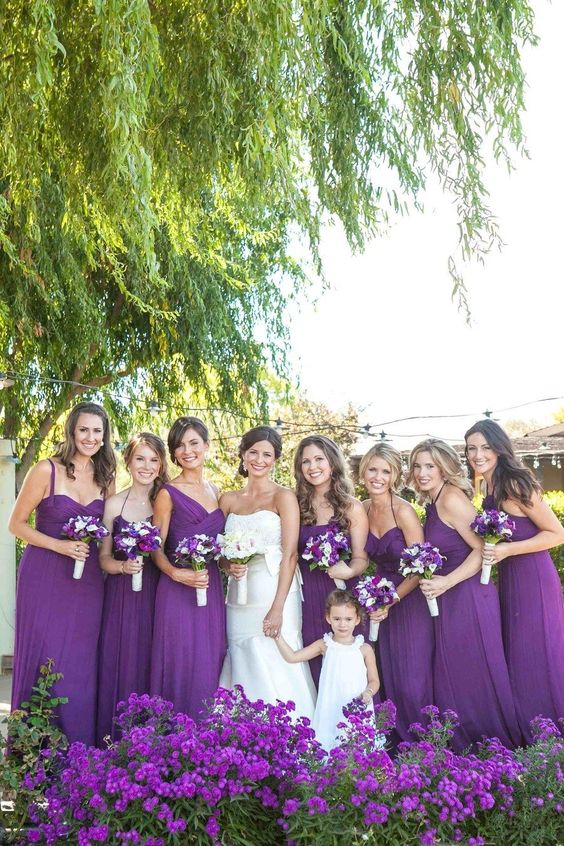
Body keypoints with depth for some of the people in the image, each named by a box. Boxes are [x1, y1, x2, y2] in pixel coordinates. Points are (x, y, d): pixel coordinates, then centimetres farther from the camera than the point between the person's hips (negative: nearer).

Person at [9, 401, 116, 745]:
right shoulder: (47, 471, -8)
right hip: (45, 576, -4)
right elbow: (16, 524, -5)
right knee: (43, 657, 2)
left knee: (81, 661, 8)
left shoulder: (105, 477, 7)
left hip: (87, 579, 4)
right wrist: (60, 545, -16)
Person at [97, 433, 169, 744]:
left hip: (157, 595, 0)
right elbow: (104, 558, 5)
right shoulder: (114, 504, 1)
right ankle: (117, 742, 16)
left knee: (154, 668, 3)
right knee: (121, 667, 0)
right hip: (122, 596, 0)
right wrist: (123, 566, -13)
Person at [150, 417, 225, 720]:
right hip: (179, 591, -5)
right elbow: (155, 548, -5)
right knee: (181, 666, -4)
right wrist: (177, 574, -22)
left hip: (212, 587, 6)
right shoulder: (169, 493, -3)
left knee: (210, 665, 8)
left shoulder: (215, 490, 14)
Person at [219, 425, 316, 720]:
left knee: (278, 671, -4)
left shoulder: (283, 497, -2)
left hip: (275, 594, -4)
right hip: (239, 598, 4)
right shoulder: (228, 500, 12)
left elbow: (290, 554, -8)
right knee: (244, 671, 8)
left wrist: (277, 608, -16)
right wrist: (228, 565, -8)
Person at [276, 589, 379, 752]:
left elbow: (374, 680, 5)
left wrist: (368, 693, -16)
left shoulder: (364, 649, -2)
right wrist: (277, 635, -12)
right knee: (327, 746, 0)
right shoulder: (325, 645, 1)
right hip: (330, 708, 1)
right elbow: (292, 657, -1)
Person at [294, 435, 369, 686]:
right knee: (313, 665, 5)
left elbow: (361, 558, 1)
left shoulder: (352, 508, 1)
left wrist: (348, 571, -20)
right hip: (306, 597, 2)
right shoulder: (297, 505, 7)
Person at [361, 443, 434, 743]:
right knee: (389, 678, 10)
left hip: (409, 600, -5)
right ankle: (400, 741, 25)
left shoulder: (404, 511, -16)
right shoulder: (362, 510, 1)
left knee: (413, 682, -2)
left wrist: (391, 600, -21)